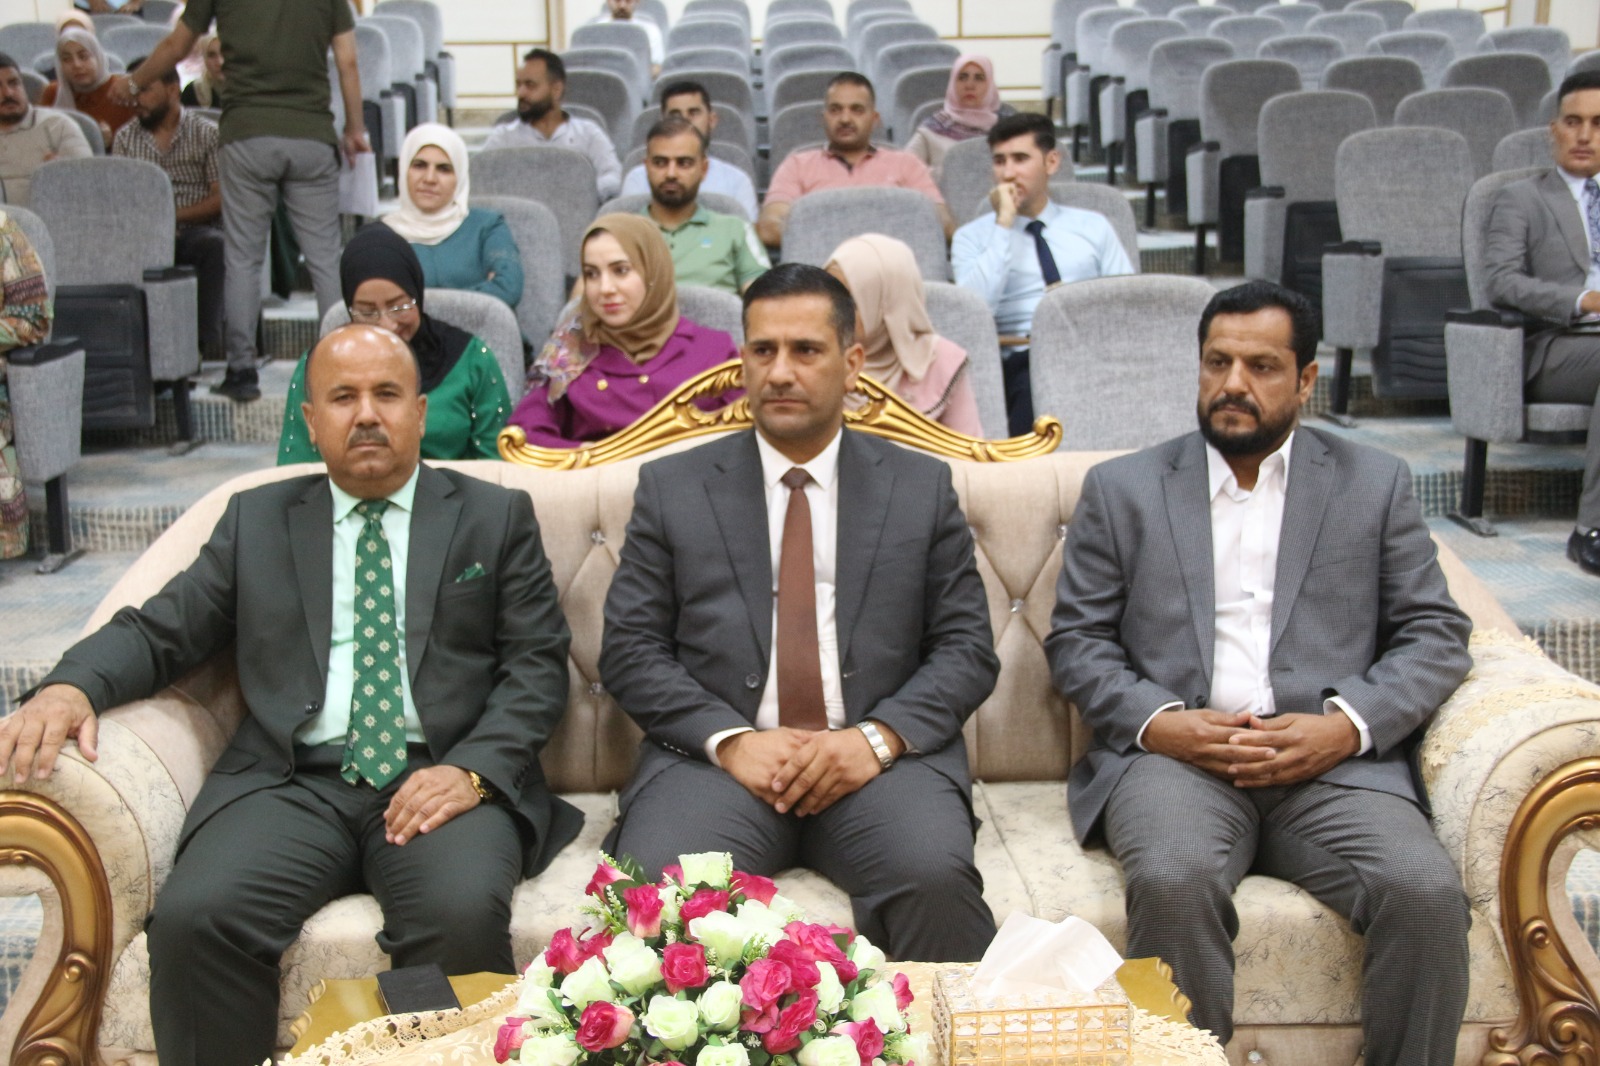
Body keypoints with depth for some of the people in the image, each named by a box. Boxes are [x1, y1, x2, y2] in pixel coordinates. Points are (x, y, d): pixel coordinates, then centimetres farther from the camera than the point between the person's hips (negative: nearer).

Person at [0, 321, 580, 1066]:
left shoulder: (496, 517, 15)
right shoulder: (257, 520, 20)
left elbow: (539, 664, 7)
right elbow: (161, 631, 14)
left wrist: (474, 770, -12)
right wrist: (71, 686, -8)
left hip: (440, 780, -1)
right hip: (295, 783, 2)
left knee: (463, 914, -33)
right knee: (193, 918, -28)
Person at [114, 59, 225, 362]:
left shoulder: (207, 133, 8)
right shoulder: (125, 138, 19)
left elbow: (221, 198, -1)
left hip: (195, 228, -2)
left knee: (215, 245, -36)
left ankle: (209, 343, -33)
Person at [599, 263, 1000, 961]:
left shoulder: (923, 487, 14)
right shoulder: (671, 487, 13)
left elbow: (967, 648, 9)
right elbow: (629, 650, 6)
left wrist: (879, 737, -10)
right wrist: (729, 739, -10)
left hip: (880, 758, 1)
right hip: (717, 758, 0)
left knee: (936, 876, -30)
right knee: (659, 885, -30)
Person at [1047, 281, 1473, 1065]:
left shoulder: (1375, 484, 16)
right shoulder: (1122, 488, 15)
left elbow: (1436, 635, 10)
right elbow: (1076, 641, 10)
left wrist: (1348, 724, -8)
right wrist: (1157, 721, -9)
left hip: (1331, 762, 1)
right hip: (1174, 756, 0)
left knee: (1427, 893, -28)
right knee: (1174, 881, -33)